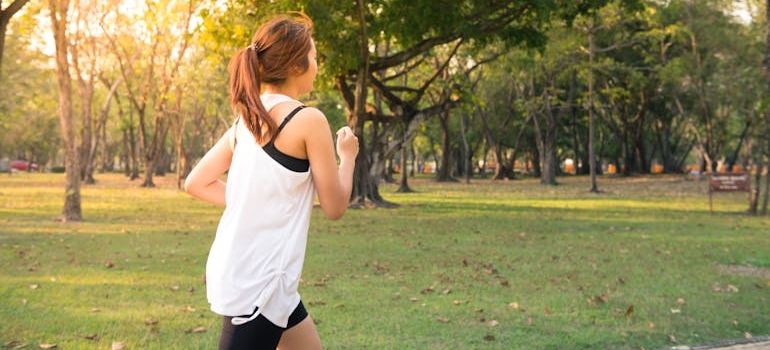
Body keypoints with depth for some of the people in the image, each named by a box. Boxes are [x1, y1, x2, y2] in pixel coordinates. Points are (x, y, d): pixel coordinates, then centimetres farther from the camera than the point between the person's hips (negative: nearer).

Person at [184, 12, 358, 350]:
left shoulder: (247, 119, 9)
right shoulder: (308, 119, -13)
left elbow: (196, 183, 12)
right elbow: (335, 206, -7)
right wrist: (348, 156, 9)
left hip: (239, 269, 9)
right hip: (258, 280, -9)